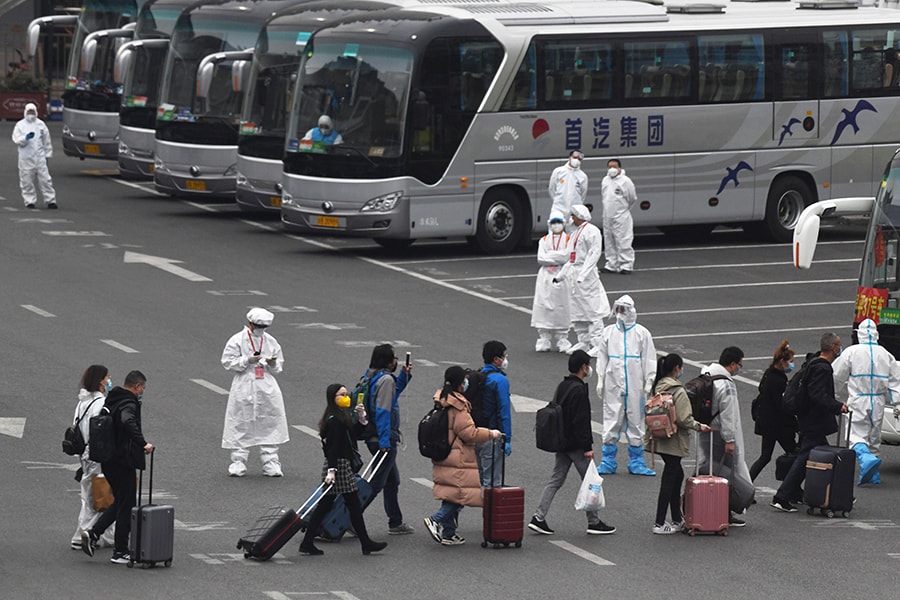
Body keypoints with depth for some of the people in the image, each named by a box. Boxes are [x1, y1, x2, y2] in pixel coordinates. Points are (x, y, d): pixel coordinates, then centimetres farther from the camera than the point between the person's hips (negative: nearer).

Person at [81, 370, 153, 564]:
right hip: (123, 461, -9)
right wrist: (143, 443, -36)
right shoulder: (129, 403, -15)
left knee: (120, 501, 20)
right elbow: (128, 423, -36)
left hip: (107, 461, 9)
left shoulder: (111, 400, 13)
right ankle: (120, 553, 4)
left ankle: (93, 533, 6)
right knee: (127, 506, 0)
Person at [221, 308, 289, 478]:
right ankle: (238, 462, 7)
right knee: (241, 425, 0)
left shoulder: (271, 341, 9)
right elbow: (227, 362, -6)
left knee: (270, 425, 2)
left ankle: (270, 462, 8)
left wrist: (273, 364, -8)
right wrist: (247, 360, -16)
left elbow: (279, 366, 15)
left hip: (267, 389, 3)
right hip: (244, 389, -3)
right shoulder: (237, 340, -3)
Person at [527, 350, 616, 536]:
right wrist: (587, 447, -20)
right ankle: (594, 522, 8)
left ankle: (538, 518, 2)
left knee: (555, 480, 10)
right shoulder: (579, 390, -18)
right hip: (575, 444, -9)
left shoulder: (562, 386, 11)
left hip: (561, 443, 9)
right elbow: (581, 422, -22)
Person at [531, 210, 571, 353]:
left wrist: (549, 256, -7)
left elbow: (567, 256, -10)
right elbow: (540, 259, -1)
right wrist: (557, 259, -10)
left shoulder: (568, 239, 5)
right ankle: (544, 339, 2)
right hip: (546, 276, 2)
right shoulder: (544, 240, 12)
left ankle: (562, 339, 5)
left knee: (562, 307, -2)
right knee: (543, 306, -3)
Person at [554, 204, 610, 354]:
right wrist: (560, 275, 21)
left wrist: (583, 274, -25)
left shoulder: (591, 231, -9)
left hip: (587, 275, -10)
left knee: (592, 309, -9)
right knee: (577, 310, 11)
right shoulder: (575, 233, 20)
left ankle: (596, 343, -9)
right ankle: (584, 342, 16)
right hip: (575, 274, 10)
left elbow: (594, 254, -18)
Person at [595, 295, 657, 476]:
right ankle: (608, 461, 8)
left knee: (635, 421, 3)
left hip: (635, 385, -1)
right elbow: (602, 358, 11)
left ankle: (636, 462, 11)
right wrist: (600, 381, 6)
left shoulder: (642, 333, 2)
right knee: (611, 421, 0)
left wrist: (649, 383, -2)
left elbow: (649, 359, 3)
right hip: (613, 384, 1)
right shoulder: (608, 332, 7)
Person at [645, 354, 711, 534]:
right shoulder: (678, 391, -18)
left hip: (660, 439, 9)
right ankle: (659, 524, -1)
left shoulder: (657, 387, 6)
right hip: (673, 442, -9)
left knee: (677, 475, 20)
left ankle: (677, 519, 26)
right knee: (669, 480, -3)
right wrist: (699, 426, -6)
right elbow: (683, 419, -21)